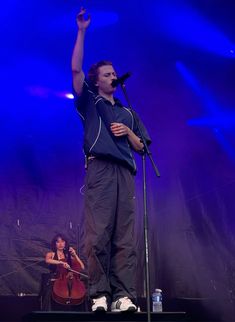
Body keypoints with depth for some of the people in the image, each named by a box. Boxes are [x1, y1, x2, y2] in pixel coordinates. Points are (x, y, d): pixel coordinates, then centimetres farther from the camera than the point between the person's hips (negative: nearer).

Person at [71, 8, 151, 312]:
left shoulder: (128, 113, 29)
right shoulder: (90, 102, 19)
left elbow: (141, 147, 24)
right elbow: (76, 69, 5)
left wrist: (128, 132, 4)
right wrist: (82, 31, 3)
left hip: (124, 172, 4)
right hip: (99, 169, -3)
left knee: (125, 238, -6)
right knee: (98, 235, -13)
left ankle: (124, 295, -10)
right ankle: (99, 294, -12)